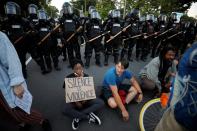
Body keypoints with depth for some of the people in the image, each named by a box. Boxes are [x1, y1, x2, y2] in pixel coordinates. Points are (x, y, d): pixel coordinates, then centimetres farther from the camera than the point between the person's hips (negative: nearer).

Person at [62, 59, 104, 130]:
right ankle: (88, 117, -18)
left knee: (101, 103, -21)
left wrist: (85, 99, -20)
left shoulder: (86, 76, -4)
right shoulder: (69, 78, -10)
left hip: (85, 99, 2)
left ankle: (78, 117, -20)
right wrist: (76, 102, -19)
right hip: (74, 100, -2)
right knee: (66, 110, -33)